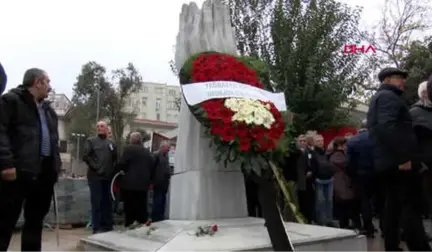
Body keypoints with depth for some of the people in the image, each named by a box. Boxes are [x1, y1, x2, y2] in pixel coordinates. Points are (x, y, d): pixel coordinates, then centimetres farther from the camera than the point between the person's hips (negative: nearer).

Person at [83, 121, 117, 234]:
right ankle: (96, 228, 2)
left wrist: (112, 169, 8)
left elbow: (115, 158, 20)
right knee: (96, 203, -3)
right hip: (95, 176, -5)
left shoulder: (111, 143, 16)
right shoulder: (91, 141, 2)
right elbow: (85, 156, -9)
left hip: (108, 177, 5)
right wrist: (94, 166, -13)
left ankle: (107, 226, 17)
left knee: (107, 202, 9)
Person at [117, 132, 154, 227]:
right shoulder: (147, 152, 14)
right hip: (143, 184, 6)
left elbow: (121, 164, -11)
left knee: (130, 208, -1)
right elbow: (152, 167, 13)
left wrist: (123, 170, 9)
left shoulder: (129, 148, -5)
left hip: (130, 183, -6)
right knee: (142, 208, 11)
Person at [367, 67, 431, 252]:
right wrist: (403, 157, -25)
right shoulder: (389, 96, -7)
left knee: (393, 205, 11)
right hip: (397, 161, -10)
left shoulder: (378, 98, 24)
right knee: (410, 207, -10)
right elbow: (387, 127, -24)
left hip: (386, 161, 10)